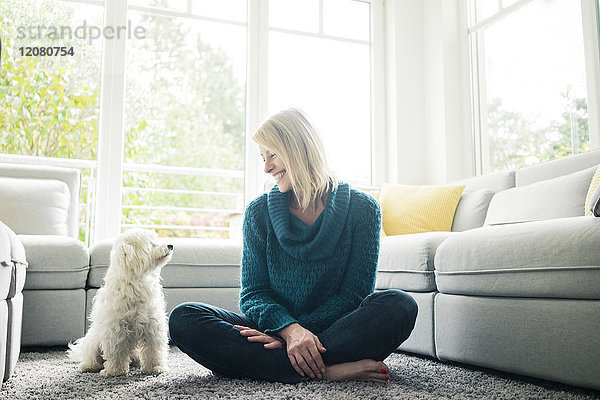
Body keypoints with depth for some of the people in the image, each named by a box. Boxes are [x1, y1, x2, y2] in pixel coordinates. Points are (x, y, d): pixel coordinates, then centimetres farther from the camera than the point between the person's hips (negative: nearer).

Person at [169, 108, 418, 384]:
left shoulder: (361, 209, -3)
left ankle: (248, 362, -29)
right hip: (275, 327, 2)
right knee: (183, 319, -21)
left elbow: (354, 294, -7)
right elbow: (253, 293, 0)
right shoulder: (259, 212, 3)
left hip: (334, 330, -1)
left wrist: (287, 337, -17)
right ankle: (328, 370, -31)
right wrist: (290, 329, -23)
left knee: (400, 305, -31)